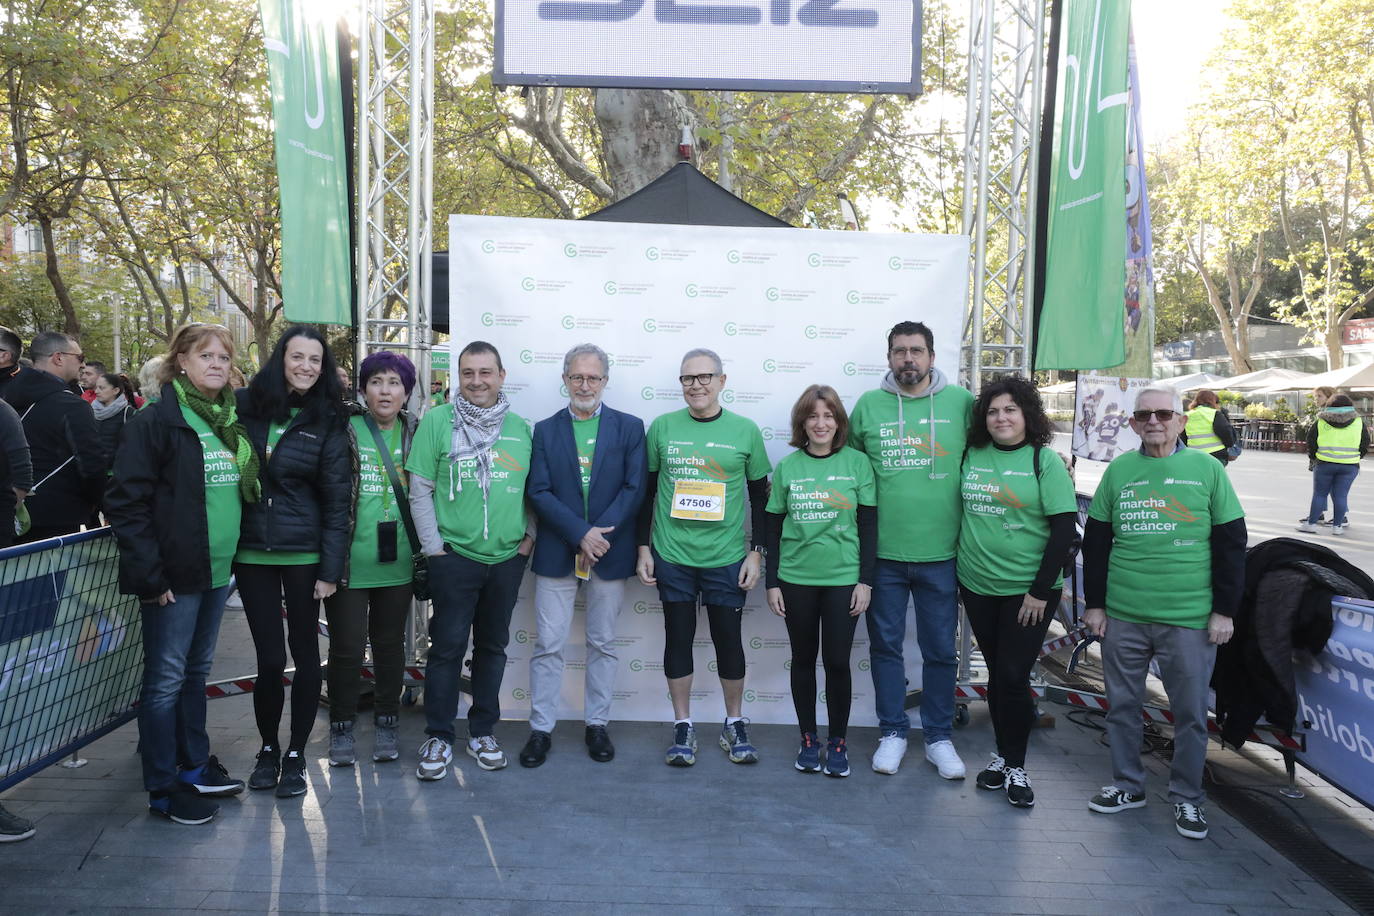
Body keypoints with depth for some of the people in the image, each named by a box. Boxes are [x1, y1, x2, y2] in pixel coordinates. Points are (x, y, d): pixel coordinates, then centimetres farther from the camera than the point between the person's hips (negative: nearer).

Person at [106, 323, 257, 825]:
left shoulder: (234, 422, 10)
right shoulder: (156, 421, -11)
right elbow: (126, 502, -14)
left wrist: (237, 556, 14)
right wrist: (150, 575, -17)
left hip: (218, 570, 7)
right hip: (175, 574, -7)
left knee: (196, 670, 18)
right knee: (166, 679, 3)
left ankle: (194, 765, 31)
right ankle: (163, 787, 15)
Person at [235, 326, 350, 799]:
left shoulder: (327, 422, -2)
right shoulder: (244, 406, 2)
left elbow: (336, 499, -3)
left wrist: (331, 568, -8)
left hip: (303, 554, -1)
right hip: (252, 552, 1)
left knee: (304, 652, 6)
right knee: (269, 657, 4)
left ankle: (296, 754, 21)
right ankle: (267, 747, 25)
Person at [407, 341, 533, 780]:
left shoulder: (521, 428, 5)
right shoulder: (437, 421, -3)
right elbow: (420, 492, -3)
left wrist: (530, 535, 3)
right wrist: (434, 548, -7)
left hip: (507, 559, 3)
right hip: (454, 557, -3)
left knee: (493, 645, 13)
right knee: (448, 646, 1)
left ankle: (483, 731, 27)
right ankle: (438, 736, 17)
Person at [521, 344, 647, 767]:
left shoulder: (629, 428, 4)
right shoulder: (545, 430, 5)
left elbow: (635, 489, -3)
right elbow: (539, 493, -3)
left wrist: (601, 533, -14)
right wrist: (581, 534, -15)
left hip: (610, 553, 0)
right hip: (556, 553, 0)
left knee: (602, 644, 10)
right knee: (548, 645, 3)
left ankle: (597, 724, 22)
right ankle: (541, 729, 14)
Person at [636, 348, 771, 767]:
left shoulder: (745, 430, -1)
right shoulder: (663, 427, 1)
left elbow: (760, 497, 5)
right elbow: (646, 490, 7)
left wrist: (757, 552, 0)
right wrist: (643, 548, 4)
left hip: (727, 559, 0)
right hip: (672, 557, 1)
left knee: (728, 639, 8)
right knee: (678, 638, 8)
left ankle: (735, 725, 26)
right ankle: (682, 727, 22)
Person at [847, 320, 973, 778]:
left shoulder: (960, 402, -1)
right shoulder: (868, 405, 2)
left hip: (940, 553, 0)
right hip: (882, 552, 1)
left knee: (940, 651, 11)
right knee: (886, 646, 11)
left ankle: (939, 737, 27)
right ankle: (892, 732, 27)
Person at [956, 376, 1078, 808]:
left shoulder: (1045, 461, -7)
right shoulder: (971, 456, 4)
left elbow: (1065, 527, -10)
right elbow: (962, 510, 13)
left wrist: (1040, 590, -13)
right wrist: (957, 566, 5)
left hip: (1027, 591, -4)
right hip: (977, 585, 4)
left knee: (1014, 676, -3)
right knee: (996, 672, 12)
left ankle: (1016, 766, 14)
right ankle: (1002, 753, 27)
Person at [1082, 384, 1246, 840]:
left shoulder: (1207, 469, -2)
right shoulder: (1118, 470, 4)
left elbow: (1231, 544, 1)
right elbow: (1095, 541, 8)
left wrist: (1224, 610, -3)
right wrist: (1094, 603, 5)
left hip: (1190, 619, -2)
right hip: (1122, 617, 2)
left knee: (1191, 713, 8)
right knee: (1122, 705, 12)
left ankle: (1187, 797, 26)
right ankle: (1127, 785, 29)